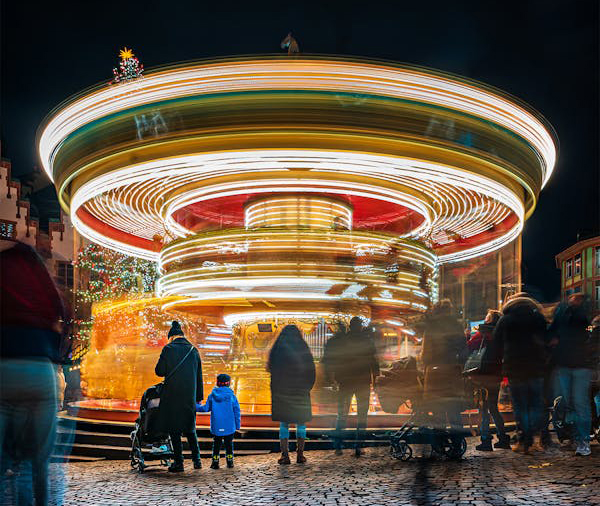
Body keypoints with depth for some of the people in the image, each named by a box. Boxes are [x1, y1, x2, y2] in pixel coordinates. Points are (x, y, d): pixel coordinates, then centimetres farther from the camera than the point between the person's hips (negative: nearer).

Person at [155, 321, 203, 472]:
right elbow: (199, 376, 13)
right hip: (190, 396, 5)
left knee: (174, 429, 3)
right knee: (189, 428, 16)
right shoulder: (193, 350, 9)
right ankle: (196, 459, 11)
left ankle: (178, 462, 2)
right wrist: (199, 397, 19)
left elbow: (159, 371, -8)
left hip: (173, 394, -5)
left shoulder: (169, 348, -6)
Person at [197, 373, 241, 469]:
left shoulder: (212, 396, -2)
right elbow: (236, 411, -3)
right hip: (229, 427, -1)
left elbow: (206, 408, 3)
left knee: (216, 444, 10)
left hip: (216, 426, 1)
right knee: (229, 444, 9)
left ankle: (215, 462, 8)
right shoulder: (231, 395, -5)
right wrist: (238, 425, 5)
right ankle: (230, 461, 10)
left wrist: (196, 406, 21)